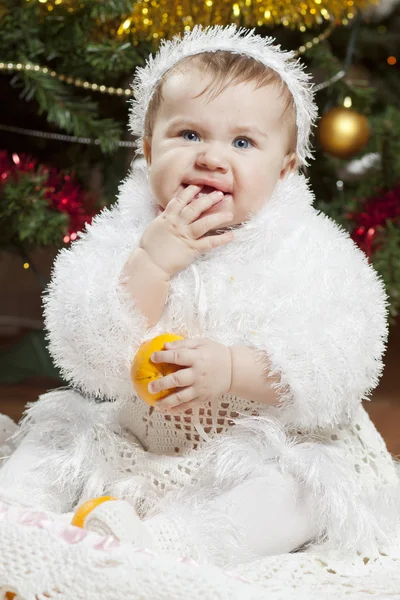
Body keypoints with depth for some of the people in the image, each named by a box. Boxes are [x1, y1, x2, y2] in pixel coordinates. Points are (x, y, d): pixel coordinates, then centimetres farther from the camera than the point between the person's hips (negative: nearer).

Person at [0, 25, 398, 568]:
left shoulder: (308, 253, -10)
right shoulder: (125, 237, -5)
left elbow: (339, 365, -19)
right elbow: (96, 357, -15)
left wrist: (233, 370, -32)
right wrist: (153, 261, -26)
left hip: (270, 443, -3)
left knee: (307, 480, -30)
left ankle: (162, 538, -39)